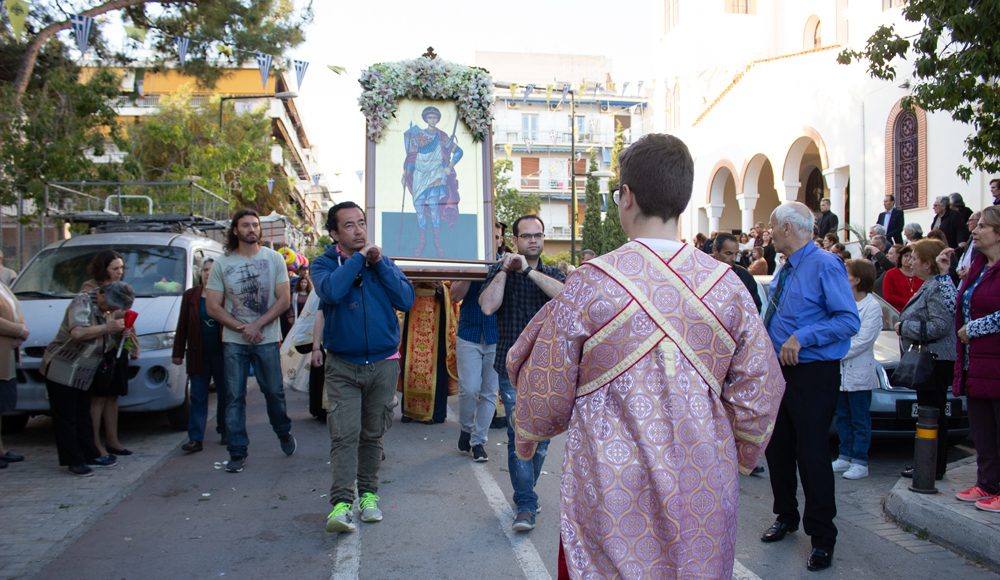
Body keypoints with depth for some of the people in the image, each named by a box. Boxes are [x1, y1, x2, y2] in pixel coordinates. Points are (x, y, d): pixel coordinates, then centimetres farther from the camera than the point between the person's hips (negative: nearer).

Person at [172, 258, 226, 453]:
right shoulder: (190, 296, 4)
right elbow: (182, 325, 7)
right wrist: (178, 352, 4)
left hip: (222, 354, -1)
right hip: (198, 355, 2)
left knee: (224, 395, 11)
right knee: (198, 398, 2)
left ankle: (225, 432, 25)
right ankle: (196, 439, 3)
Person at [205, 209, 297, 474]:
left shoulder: (274, 259, 1)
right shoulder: (222, 263, 2)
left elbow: (284, 300, -4)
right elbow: (213, 306, -1)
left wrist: (257, 325, -14)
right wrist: (241, 327, -12)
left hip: (267, 339, 0)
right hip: (233, 342, 1)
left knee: (274, 392, 7)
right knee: (234, 397, 2)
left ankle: (284, 433, 34)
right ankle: (237, 453, 9)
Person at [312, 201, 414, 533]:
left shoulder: (383, 262, 7)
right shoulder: (324, 264, -1)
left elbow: (406, 300, -6)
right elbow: (331, 291, -24)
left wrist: (379, 264, -10)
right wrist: (358, 258, -13)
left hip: (383, 363, 3)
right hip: (342, 366, -2)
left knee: (373, 434, 11)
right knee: (345, 435, -12)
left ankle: (368, 493, 23)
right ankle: (341, 503, -13)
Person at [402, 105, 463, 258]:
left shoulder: (442, 137, 3)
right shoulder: (417, 136, 7)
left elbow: (458, 151, 5)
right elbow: (411, 155, 7)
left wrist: (450, 167, -5)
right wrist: (405, 172, 1)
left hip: (435, 176, -2)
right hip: (419, 175, 2)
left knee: (434, 207, -13)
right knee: (419, 208, -1)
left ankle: (437, 243, -6)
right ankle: (422, 241, 11)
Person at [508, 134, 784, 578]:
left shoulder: (591, 283, -13)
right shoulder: (726, 285, -5)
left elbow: (548, 390, -4)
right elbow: (760, 388, 2)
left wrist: (527, 438, 16)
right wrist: (741, 455, 21)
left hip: (613, 491, -3)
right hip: (706, 489, 3)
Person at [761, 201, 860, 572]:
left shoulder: (825, 265, -15)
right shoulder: (785, 270, 12)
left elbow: (849, 320, -22)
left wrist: (802, 338, -26)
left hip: (813, 375, -8)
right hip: (780, 372, 9)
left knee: (812, 455, -2)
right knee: (778, 449, 16)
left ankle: (822, 538, 14)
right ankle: (785, 517, 36)